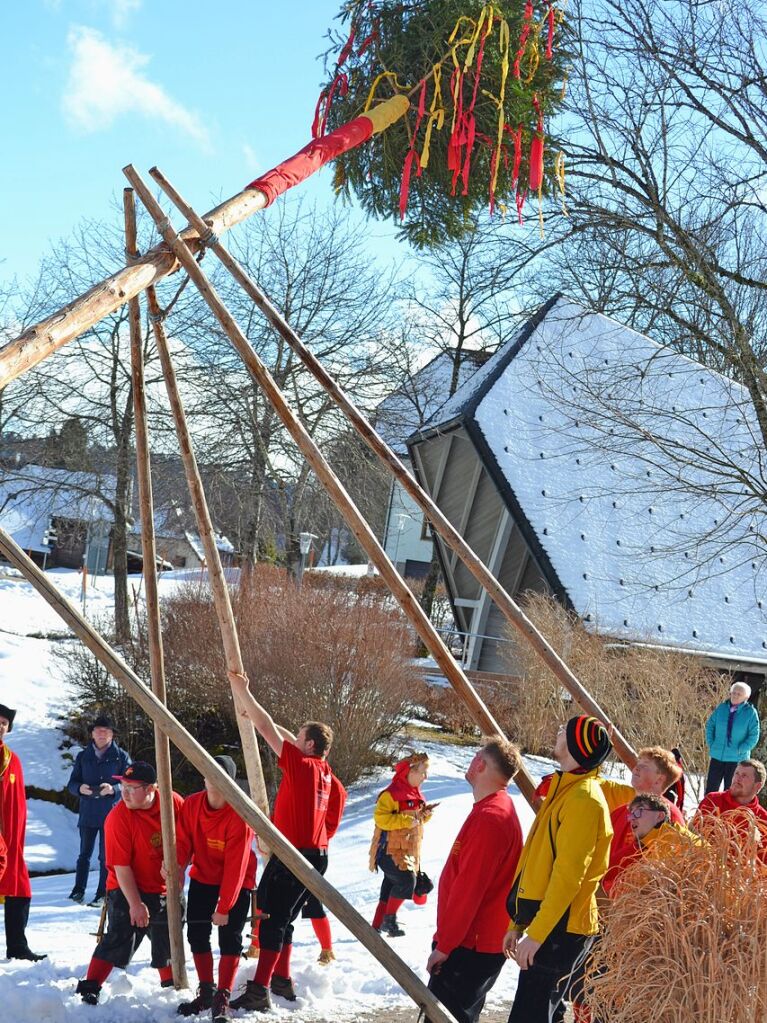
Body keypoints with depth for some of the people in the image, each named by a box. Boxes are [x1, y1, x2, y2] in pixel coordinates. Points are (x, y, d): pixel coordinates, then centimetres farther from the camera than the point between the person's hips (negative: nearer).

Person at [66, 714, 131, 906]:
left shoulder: (121, 757, -1)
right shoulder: (83, 756, 8)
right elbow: (71, 783, 8)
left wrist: (113, 788, -22)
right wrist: (80, 788, -16)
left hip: (110, 814, -3)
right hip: (87, 814, 3)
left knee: (106, 856, 2)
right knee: (84, 853, 10)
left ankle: (103, 894, 8)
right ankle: (78, 890, 17)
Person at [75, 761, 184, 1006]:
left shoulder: (175, 803, -12)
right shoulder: (118, 818, -22)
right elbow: (121, 866, -21)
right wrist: (135, 904, -22)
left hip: (165, 889, 5)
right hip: (127, 890, -4)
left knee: (167, 942, 16)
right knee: (119, 938, -16)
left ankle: (171, 987, 37)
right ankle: (89, 990, -11)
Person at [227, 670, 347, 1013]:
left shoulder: (301, 766, -13)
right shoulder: (325, 772, 8)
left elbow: (270, 731, -13)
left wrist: (242, 691, -9)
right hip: (314, 854, 9)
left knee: (273, 920, -11)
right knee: (284, 919, 18)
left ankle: (259, 992, -16)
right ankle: (282, 980, 24)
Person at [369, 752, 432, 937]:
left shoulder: (416, 793, 14)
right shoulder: (392, 793, -15)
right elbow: (380, 818, -23)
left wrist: (424, 815, 3)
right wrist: (407, 820, -24)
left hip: (408, 851, 9)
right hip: (390, 850, -9)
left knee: (390, 888, 11)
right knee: (406, 880, -20)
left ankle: (377, 926, 19)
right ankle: (389, 919, -5)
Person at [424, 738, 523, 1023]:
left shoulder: (490, 817, -21)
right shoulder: (498, 808, 12)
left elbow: (468, 889, -22)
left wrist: (444, 945, -17)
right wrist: (445, 938, 22)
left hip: (471, 946, -10)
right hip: (475, 940, 10)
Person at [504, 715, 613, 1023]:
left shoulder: (583, 798, -16)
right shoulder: (566, 789, 15)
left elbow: (568, 875, -21)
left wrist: (536, 933, -22)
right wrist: (519, 923, 19)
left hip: (559, 929, -10)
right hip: (549, 925, 10)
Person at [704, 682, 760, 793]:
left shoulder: (751, 712, -7)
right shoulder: (721, 708, 1)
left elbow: (753, 736, -8)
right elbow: (710, 725, 10)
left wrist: (740, 750, -13)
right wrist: (711, 744, 0)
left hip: (737, 758, -3)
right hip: (717, 756, 3)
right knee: (711, 788, 5)